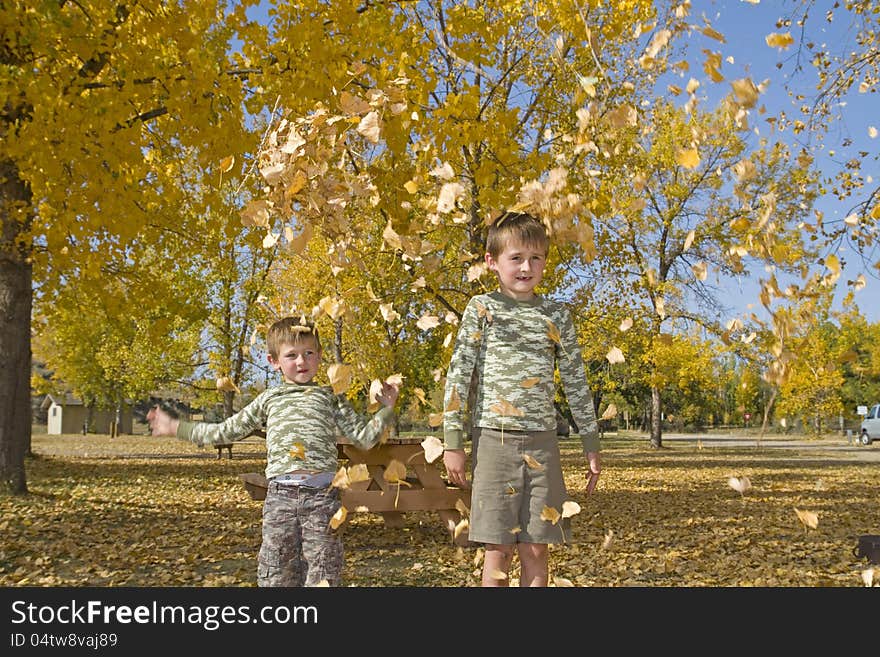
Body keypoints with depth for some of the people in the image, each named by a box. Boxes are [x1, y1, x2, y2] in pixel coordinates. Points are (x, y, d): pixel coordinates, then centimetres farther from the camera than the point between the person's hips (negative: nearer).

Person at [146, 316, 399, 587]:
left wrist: (386, 409, -2)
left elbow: (364, 437, 11)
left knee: (322, 575, 0)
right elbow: (224, 431, 23)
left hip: (322, 494, -1)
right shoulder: (269, 399, 16)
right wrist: (175, 427, 24)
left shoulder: (330, 397, 12)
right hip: (280, 494, 2)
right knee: (277, 574, 4)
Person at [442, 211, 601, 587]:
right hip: (493, 438, -2)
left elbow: (576, 382, 13)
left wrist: (591, 445, 11)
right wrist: (452, 442, -6)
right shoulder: (482, 309, 2)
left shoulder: (556, 316, 10)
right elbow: (458, 374, -1)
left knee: (535, 550, 4)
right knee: (499, 549, 0)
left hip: (541, 441, 3)